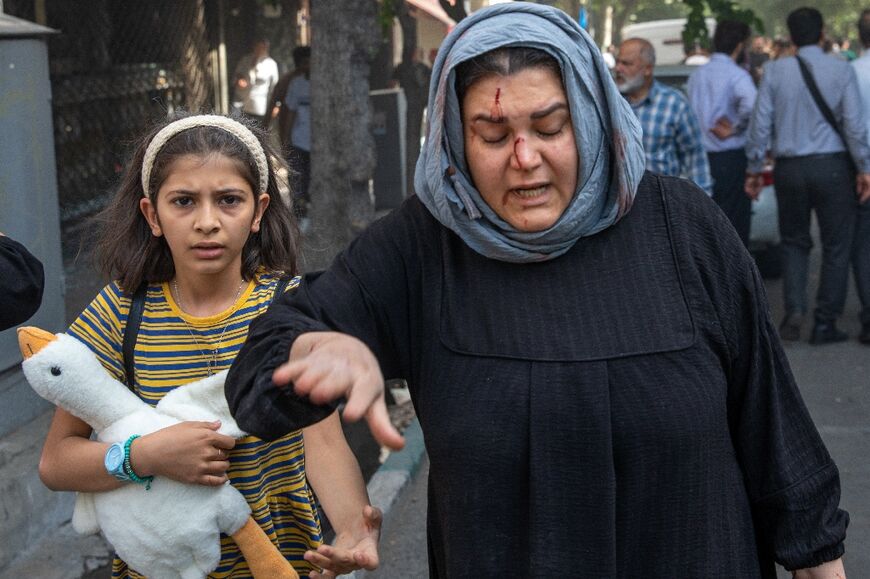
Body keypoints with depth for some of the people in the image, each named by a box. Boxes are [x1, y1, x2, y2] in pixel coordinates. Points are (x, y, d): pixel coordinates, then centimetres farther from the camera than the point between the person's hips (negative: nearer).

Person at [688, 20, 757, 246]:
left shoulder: (696, 75, 11)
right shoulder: (736, 75, -11)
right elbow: (751, 103, -29)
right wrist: (735, 129, -14)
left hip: (703, 157, 7)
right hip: (732, 158, -6)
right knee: (735, 227, -1)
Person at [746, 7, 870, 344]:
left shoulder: (775, 71, -1)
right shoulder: (841, 71, -5)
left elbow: (760, 123, -1)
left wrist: (754, 168, 8)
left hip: (789, 168, 2)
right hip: (832, 166, -2)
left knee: (794, 241, 18)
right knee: (836, 245, 9)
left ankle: (794, 310, 1)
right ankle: (824, 325, 11)